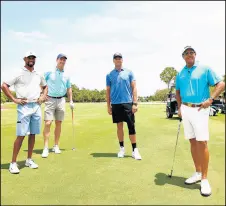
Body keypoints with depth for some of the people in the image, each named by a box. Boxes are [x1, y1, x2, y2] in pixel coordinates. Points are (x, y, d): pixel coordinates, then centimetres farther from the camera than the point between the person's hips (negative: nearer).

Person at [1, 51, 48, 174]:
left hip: (37, 106, 5)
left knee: (33, 134, 8)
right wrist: (14, 99, -8)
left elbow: (45, 86, 30)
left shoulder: (38, 75, 14)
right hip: (24, 107, -5)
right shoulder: (19, 74, -1)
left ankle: (29, 160, 19)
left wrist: (43, 96, 13)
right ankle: (13, 163, 2)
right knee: (21, 135, -7)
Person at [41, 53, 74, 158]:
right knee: (48, 123, -10)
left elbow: (69, 89, 18)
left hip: (61, 100, 4)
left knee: (58, 123, 6)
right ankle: (46, 148, -5)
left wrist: (71, 101, 13)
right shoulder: (49, 72, 1)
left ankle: (56, 146, 16)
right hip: (50, 100, -3)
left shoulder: (66, 76, 11)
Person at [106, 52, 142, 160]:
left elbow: (134, 88, 2)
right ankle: (122, 148, 20)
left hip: (128, 103, -1)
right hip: (115, 104, 1)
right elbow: (108, 91, 10)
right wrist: (108, 106, 4)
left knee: (131, 126, -2)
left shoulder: (129, 72, 6)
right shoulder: (109, 75, 9)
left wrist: (135, 103, -7)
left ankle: (134, 150, 5)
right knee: (119, 126, 8)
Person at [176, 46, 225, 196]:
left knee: (202, 142, -8)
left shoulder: (205, 69, -1)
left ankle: (204, 179, 1)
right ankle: (198, 173, 22)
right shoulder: (180, 74, 12)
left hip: (200, 109, -5)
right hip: (186, 109, 5)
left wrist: (210, 99, -16)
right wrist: (180, 107, 10)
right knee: (193, 142, 10)